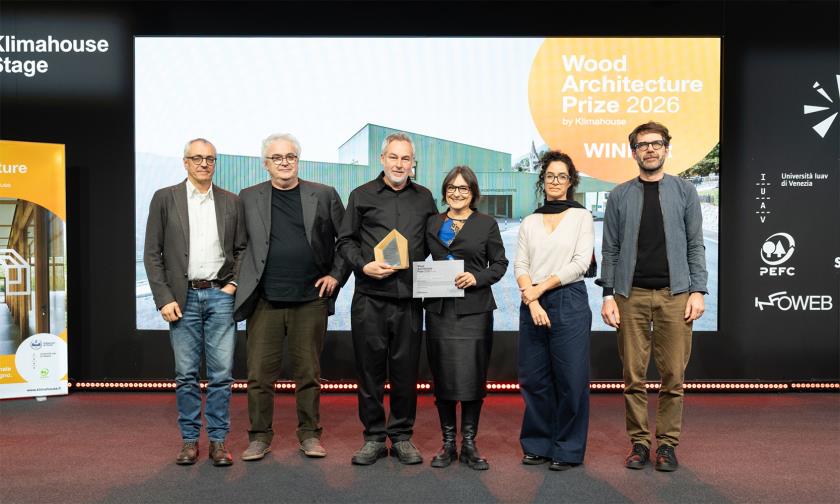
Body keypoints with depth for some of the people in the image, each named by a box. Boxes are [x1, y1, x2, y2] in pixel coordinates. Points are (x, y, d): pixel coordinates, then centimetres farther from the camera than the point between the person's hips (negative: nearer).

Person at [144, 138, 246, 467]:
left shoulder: (231, 202, 8)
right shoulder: (165, 199, 4)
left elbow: (242, 249, 13)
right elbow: (152, 253, 2)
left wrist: (235, 283, -1)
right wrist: (163, 299, -5)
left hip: (220, 295, 1)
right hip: (182, 297, -1)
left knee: (221, 373, 2)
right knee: (186, 374, 6)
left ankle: (218, 440, 13)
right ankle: (190, 440, 19)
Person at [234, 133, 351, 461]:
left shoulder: (324, 195, 5)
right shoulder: (249, 198, 8)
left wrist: (337, 274, 1)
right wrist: (236, 281, 3)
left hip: (310, 299, 0)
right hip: (264, 301, 1)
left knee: (309, 372, 8)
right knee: (259, 373, 3)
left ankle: (309, 435, 22)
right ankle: (260, 437, 19)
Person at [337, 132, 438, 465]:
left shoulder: (424, 198, 13)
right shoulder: (362, 196, 8)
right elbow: (345, 240, 8)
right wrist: (364, 265, -9)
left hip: (409, 298, 2)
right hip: (370, 297, -1)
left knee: (406, 369, 6)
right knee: (370, 368, 5)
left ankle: (402, 436, 21)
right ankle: (374, 437, 19)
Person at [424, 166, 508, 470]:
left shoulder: (487, 224, 6)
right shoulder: (432, 223, 14)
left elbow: (500, 263, 4)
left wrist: (477, 277, -12)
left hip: (474, 309, -2)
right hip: (439, 309, 3)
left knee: (472, 376, -3)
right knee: (442, 376, 5)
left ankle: (469, 444, 11)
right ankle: (448, 443, 17)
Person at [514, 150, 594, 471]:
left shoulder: (581, 216, 5)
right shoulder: (529, 222, 13)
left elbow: (581, 262, -5)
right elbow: (520, 265, 4)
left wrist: (542, 286, -10)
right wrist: (531, 299, -12)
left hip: (569, 302, -3)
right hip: (532, 304, 3)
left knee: (570, 378, 0)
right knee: (534, 378, 6)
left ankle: (568, 450, 15)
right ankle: (538, 445, 21)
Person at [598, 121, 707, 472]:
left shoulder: (684, 191, 8)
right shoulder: (619, 196, 9)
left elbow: (695, 246, 6)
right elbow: (610, 250, 7)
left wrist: (697, 291, -3)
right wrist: (608, 294, -1)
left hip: (674, 294, 0)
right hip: (631, 295, 0)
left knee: (673, 375, 2)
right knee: (634, 375, 4)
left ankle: (667, 443, 16)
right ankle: (639, 442, 16)